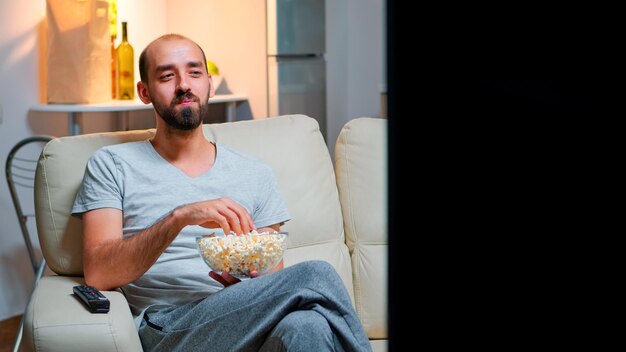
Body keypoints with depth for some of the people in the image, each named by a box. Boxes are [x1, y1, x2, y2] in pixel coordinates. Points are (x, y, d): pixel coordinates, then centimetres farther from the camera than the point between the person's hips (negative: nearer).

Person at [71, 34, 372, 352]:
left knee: (304, 326, -38)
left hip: (250, 325, 3)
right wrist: (180, 217, -17)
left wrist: (251, 279, -8)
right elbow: (98, 274, -3)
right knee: (314, 276, -28)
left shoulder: (255, 174, 19)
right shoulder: (112, 165, 11)